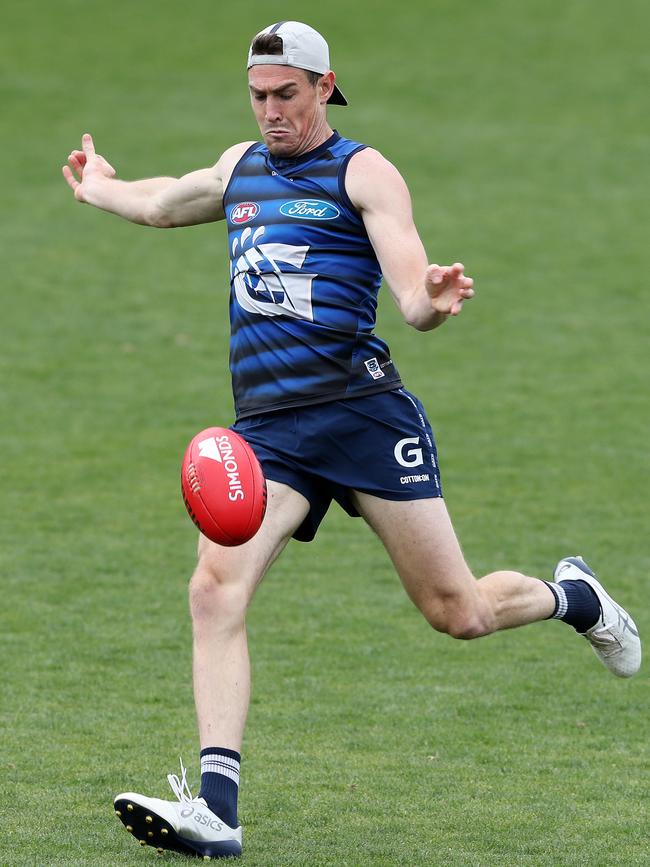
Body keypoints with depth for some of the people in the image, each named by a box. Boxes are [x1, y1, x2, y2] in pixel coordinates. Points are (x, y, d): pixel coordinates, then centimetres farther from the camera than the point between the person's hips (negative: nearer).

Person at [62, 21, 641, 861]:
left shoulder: (363, 173, 0)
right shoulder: (239, 168, 18)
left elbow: (413, 300, -11)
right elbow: (162, 204, 41)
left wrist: (434, 302, -35)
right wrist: (100, 189, 58)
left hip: (362, 408, -5)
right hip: (264, 427, 5)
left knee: (457, 613, -3)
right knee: (214, 591, -19)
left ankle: (570, 595, 32)